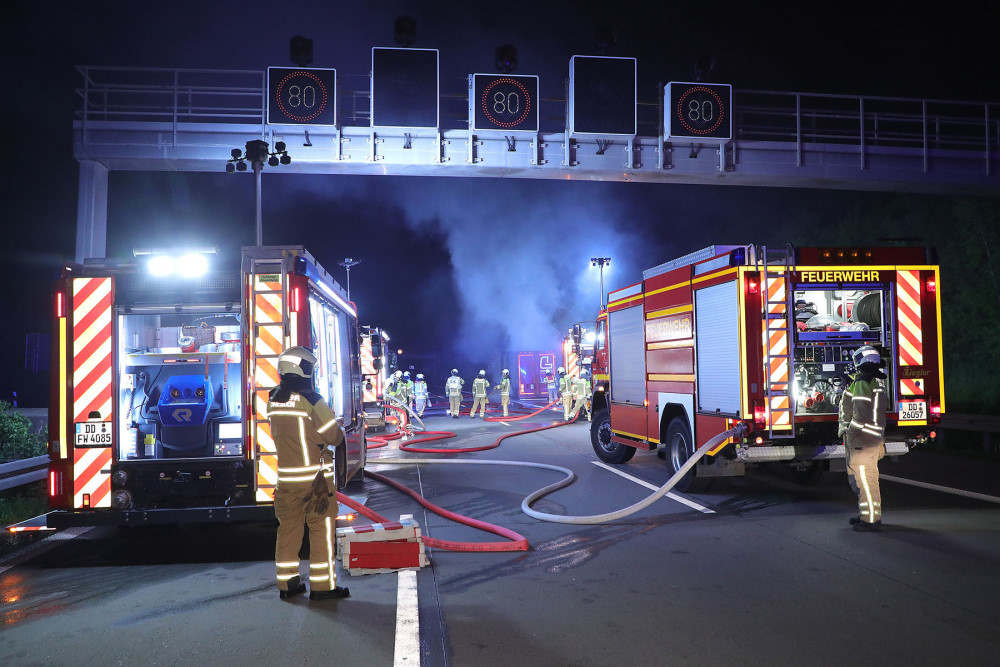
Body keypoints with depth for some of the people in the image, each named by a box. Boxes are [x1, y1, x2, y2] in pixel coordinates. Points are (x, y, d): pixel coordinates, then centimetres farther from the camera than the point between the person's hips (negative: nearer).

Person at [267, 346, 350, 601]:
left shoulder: (273, 400, 3)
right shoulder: (311, 399, -17)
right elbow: (335, 437, -12)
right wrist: (338, 434, 11)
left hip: (285, 477, 6)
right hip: (315, 477, -6)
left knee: (288, 529, 14)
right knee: (322, 531, 3)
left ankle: (287, 584, 21)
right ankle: (322, 586, 9)